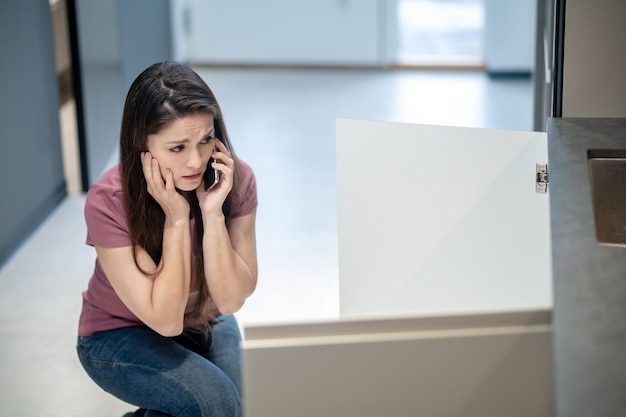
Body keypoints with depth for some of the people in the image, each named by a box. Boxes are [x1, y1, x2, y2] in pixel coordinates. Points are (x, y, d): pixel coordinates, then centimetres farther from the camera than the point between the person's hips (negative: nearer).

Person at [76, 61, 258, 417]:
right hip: (121, 336, -4)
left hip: (206, 323, 4)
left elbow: (230, 300, -20)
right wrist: (176, 218, -34)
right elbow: (165, 320, -27)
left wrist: (213, 212, -32)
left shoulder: (236, 180, -20)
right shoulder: (108, 201, -29)